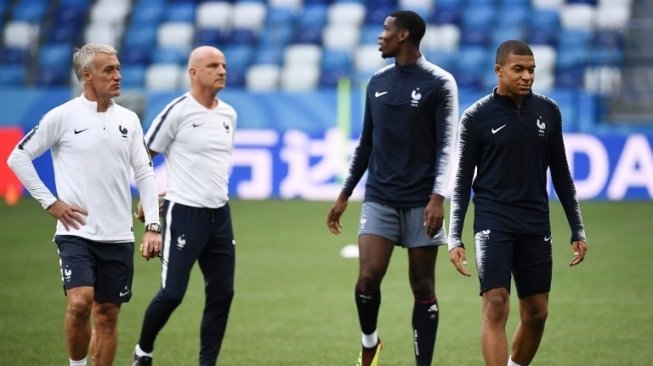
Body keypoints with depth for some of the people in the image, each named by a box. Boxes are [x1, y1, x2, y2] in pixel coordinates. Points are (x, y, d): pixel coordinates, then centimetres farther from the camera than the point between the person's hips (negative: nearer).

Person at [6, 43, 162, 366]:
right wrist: (50, 202, -3)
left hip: (118, 236, 4)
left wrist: (152, 225, 3)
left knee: (107, 315, 6)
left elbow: (144, 174, 12)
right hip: (76, 232, -4)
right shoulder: (62, 117, -4)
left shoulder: (128, 120, 9)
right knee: (80, 302, -21)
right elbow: (18, 157, 1)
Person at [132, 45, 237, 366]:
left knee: (221, 294, 3)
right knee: (172, 293, -7)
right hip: (184, 213, -6)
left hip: (219, 214, 7)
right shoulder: (177, 111, -9)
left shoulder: (228, 114, 10)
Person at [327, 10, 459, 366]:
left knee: (423, 288, 0)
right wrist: (344, 194, 18)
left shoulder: (440, 83, -4)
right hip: (379, 199, 3)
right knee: (368, 277, -11)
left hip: (420, 202, -3)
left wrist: (437, 197, -21)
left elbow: (446, 145, -9)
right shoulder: (377, 82, 12)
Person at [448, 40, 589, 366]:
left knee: (536, 313, 7)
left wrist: (577, 230, 10)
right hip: (493, 222, -4)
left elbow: (560, 173, 13)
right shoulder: (476, 117, -3)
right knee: (496, 306, -16)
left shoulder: (548, 111, 6)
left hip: (535, 225, 4)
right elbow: (462, 180, 0)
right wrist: (455, 238, -7)